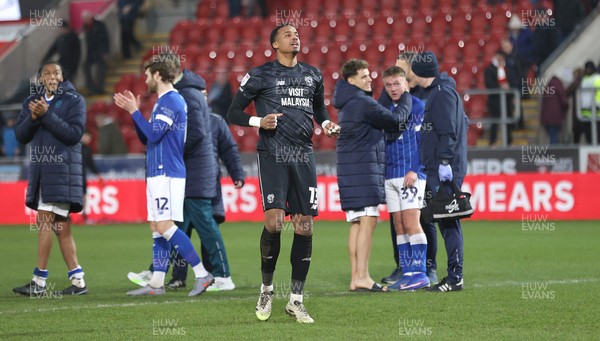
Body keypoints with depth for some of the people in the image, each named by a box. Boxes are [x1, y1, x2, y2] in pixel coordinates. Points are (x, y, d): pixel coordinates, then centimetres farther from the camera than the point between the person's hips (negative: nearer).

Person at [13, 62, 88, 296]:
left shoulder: (74, 101, -1)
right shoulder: (32, 102, 14)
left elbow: (74, 134, -13)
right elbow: (20, 135, 7)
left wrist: (47, 115, -18)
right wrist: (32, 118, -11)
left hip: (62, 169, -6)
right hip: (40, 169, 6)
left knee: (45, 221, -12)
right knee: (60, 226, 7)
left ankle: (39, 282, -11)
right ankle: (78, 281, 10)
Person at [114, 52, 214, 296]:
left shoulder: (171, 101, -12)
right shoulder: (163, 101, 20)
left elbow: (154, 134, -19)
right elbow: (146, 139, 23)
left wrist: (135, 111, -9)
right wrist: (134, 111, 15)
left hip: (167, 174, -10)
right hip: (158, 174, 10)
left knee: (164, 226, -15)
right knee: (157, 228, 9)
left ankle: (202, 274, -15)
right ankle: (157, 283, 10)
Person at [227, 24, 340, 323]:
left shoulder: (313, 76, 16)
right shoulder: (260, 75, 2)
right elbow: (233, 113, 4)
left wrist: (326, 124, 10)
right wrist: (259, 121, -14)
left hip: (303, 156, 4)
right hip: (273, 155, -4)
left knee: (304, 228, -1)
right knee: (274, 222, -17)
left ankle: (296, 300, 8)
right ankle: (266, 289, 5)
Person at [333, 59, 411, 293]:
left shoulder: (348, 103, 19)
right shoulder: (362, 102, -12)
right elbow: (395, 120, -10)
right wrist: (407, 98, 3)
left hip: (349, 168, 10)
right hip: (363, 167, -10)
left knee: (356, 223, 7)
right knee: (368, 221, -11)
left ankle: (356, 278, 5)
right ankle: (362, 277, -16)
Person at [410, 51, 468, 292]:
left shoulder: (442, 94, -10)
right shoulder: (435, 92, 20)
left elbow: (448, 130, -17)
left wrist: (445, 161, -21)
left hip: (445, 171, -10)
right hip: (435, 169, 10)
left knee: (448, 221, -10)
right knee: (446, 221, 9)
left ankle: (455, 277, -10)